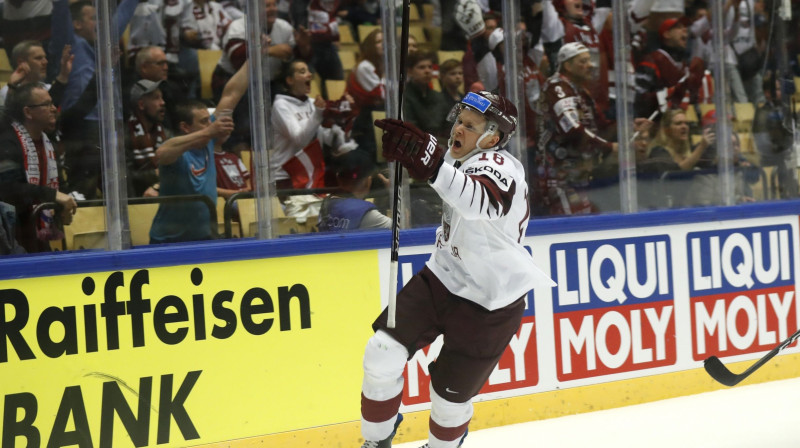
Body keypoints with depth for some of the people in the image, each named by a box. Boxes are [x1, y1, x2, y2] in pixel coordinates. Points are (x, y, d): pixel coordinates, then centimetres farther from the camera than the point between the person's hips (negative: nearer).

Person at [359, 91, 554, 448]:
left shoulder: (500, 167, -25)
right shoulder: (459, 157, 0)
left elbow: (480, 201, -49)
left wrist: (433, 166, -65)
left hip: (489, 301, -7)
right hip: (444, 276, 7)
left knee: (451, 395, 2)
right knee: (383, 353, -8)